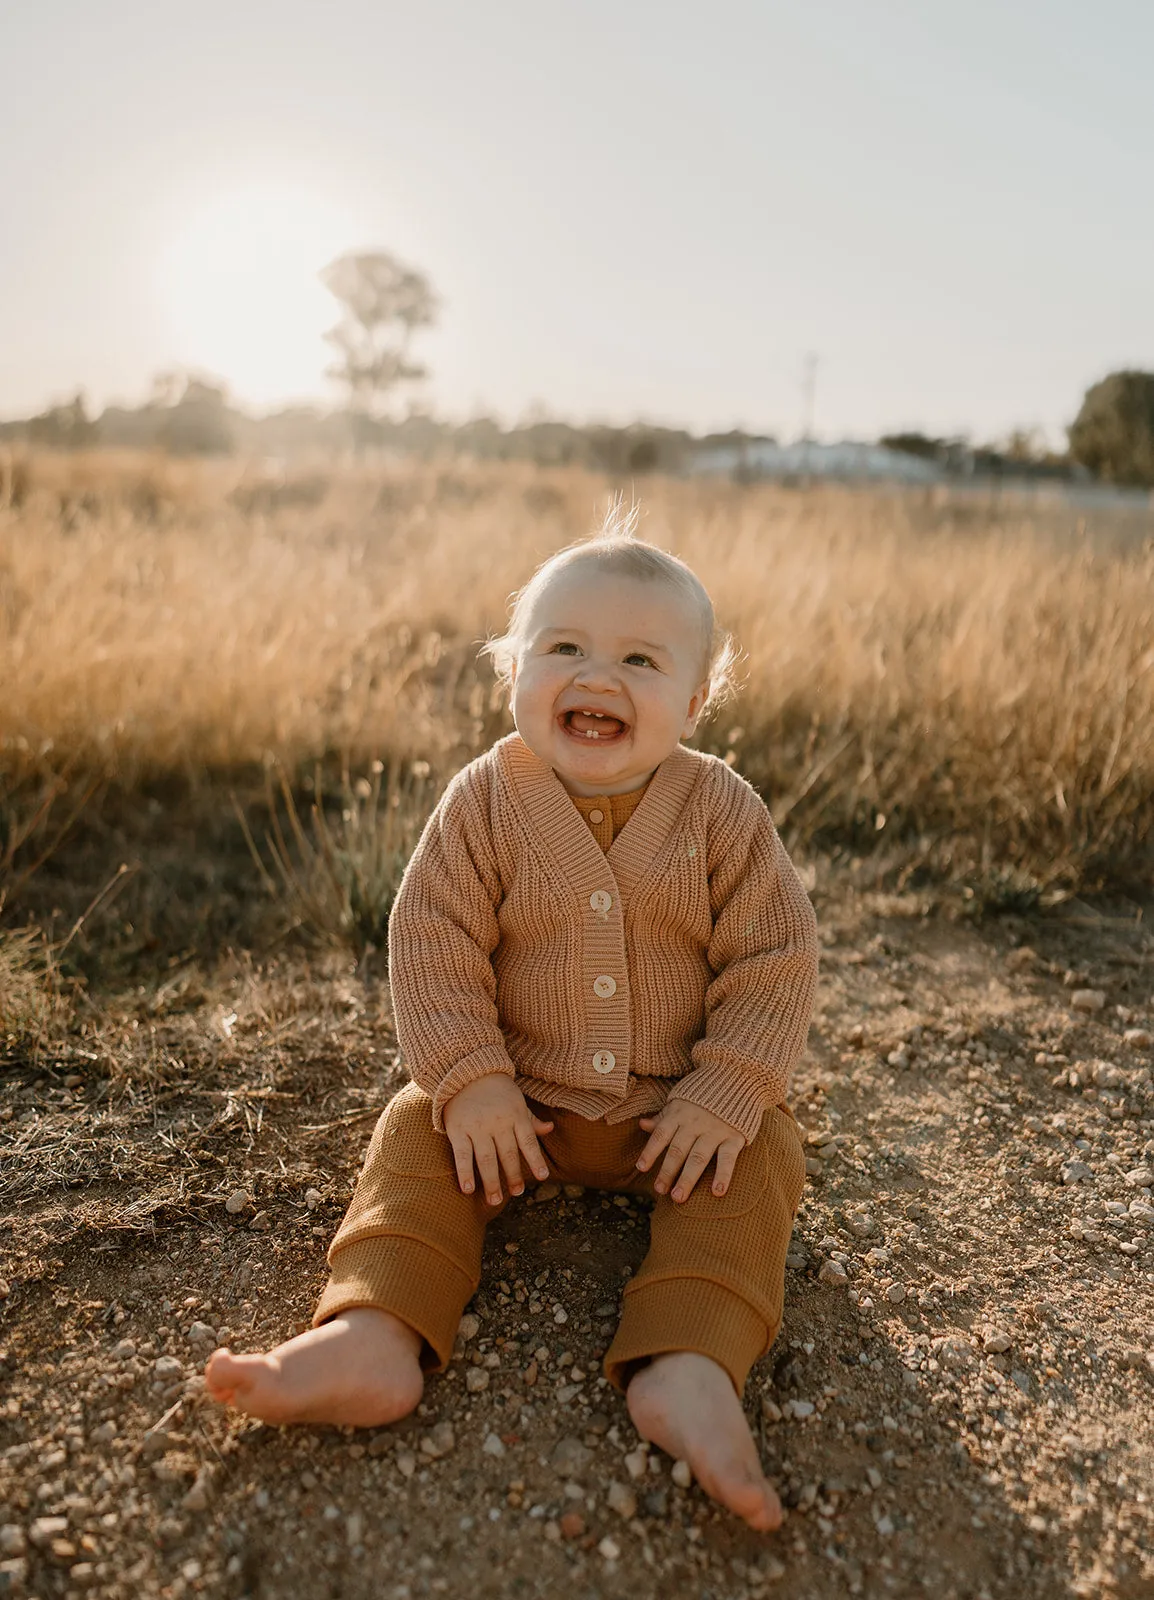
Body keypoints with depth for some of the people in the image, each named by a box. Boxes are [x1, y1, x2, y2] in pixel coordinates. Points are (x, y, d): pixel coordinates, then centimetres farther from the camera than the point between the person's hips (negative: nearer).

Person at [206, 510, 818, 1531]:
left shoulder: (724, 814, -11)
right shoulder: (485, 804, -11)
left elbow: (773, 961, -10)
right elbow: (433, 946, -12)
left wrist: (725, 1096, -18)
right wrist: (469, 1082, -21)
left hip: (680, 1104, 0)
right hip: (521, 1094, 1)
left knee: (759, 1161, -22)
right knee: (418, 1135, -15)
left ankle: (687, 1367, -32)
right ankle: (377, 1338, -25)